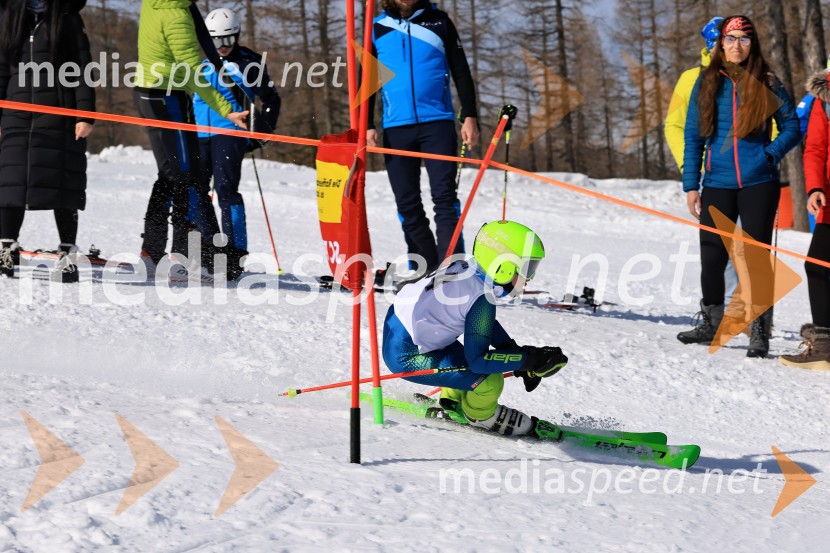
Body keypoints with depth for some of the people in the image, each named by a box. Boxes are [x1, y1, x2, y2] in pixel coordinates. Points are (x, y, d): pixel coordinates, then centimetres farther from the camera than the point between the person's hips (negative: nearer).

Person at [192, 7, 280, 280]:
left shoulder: (249, 63, 4)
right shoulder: (205, 67, 18)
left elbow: (271, 99, 8)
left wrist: (262, 131, -2)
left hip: (230, 133, -6)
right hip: (200, 135, 6)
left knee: (225, 189, -15)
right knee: (196, 191, 2)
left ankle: (235, 254, -14)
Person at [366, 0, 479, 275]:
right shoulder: (376, 28, 11)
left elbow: (461, 71, 9)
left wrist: (469, 116, -1)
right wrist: (366, 124, 4)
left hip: (437, 122, -2)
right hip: (396, 128, 2)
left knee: (445, 197, -11)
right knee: (407, 204, 2)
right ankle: (425, 274, 7)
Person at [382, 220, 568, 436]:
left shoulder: (465, 267, 0)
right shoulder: (481, 300, -25)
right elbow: (478, 360, -23)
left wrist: (520, 354, 12)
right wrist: (530, 360, -18)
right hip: (406, 357, -10)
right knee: (489, 381, -12)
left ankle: (452, 402, 46)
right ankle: (480, 414, 16)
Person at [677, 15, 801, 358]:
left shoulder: (766, 83, 2)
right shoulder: (707, 83, 6)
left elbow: (792, 128, 7)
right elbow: (693, 137, 8)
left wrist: (771, 154, -10)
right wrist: (690, 185, 2)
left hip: (758, 184, -2)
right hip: (717, 185, 2)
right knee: (712, 258, 5)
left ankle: (759, 333, 4)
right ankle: (711, 325, 23)